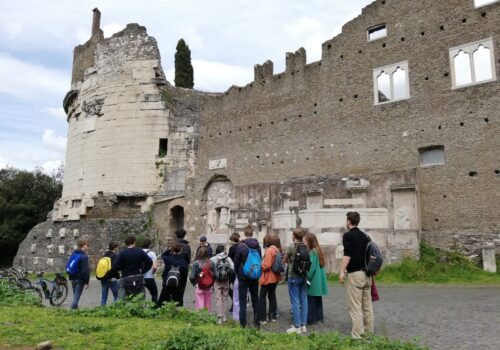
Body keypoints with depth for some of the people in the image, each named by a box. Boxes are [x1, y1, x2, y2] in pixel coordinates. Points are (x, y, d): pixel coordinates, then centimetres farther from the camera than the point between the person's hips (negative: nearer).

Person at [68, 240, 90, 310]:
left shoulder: (74, 254, 10)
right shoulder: (84, 256, -15)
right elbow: (85, 270, -18)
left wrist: (71, 278, 21)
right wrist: (86, 282, -14)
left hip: (73, 278, 8)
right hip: (80, 279, -8)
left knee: (75, 297, 18)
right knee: (76, 297, -4)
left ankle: (74, 309, 24)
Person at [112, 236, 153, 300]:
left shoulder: (122, 253, -5)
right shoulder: (140, 251, -2)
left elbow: (114, 267, -11)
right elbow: (150, 262, -8)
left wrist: (122, 269, 7)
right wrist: (143, 270, 4)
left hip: (126, 279, -1)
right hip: (139, 279, 2)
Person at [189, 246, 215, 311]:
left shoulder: (196, 263, -13)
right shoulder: (211, 263, -6)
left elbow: (192, 277, -15)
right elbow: (215, 275, -6)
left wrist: (195, 284, 4)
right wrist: (211, 284, 9)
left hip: (199, 288, -2)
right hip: (208, 288, 3)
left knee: (200, 306, 6)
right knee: (208, 307, 14)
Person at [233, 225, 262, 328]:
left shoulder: (241, 246, -14)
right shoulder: (257, 245, -1)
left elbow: (236, 261, -6)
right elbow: (260, 260, 7)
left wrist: (237, 272, 11)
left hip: (243, 277, -4)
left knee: (242, 301, 3)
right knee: (255, 299, 14)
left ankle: (243, 323, 5)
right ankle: (256, 321, 19)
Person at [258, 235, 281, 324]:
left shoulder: (269, 250, -19)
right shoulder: (277, 250, 8)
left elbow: (266, 265, -23)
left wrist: (260, 265, -5)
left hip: (268, 277, -8)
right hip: (275, 277, 8)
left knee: (262, 297, 1)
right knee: (272, 295, 16)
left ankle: (262, 318, 2)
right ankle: (273, 316, 21)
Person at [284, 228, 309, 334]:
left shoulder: (291, 247, -12)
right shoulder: (305, 247, 1)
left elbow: (285, 260, 0)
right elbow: (307, 261, 9)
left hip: (293, 276, -5)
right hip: (304, 276, 5)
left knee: (295, 302, 1)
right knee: (303, 300, 10)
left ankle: (297, 326, 5)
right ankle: (303, 325, 18)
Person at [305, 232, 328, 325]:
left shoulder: (312, 252, -16)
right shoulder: (318, 250, 9)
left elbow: (312, 267, -20)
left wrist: (307, 278, -12)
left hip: (313, 279, -9)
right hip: (319, 279, 9)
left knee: (311, 299, 1)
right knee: (318, 298, 16)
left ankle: (311, 319, 7)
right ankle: (319, 317, 24)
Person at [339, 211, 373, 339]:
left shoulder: (347, 235, -9)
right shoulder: (365, 235, 13)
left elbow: (347, 255, -18)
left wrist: (342, 272, -15)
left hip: (355, 274, -7)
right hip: (366, 273, 7)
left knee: (355, 306, -4)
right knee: (367, 305, 12)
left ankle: (357, 335, -3)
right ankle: (369, 332, 18)